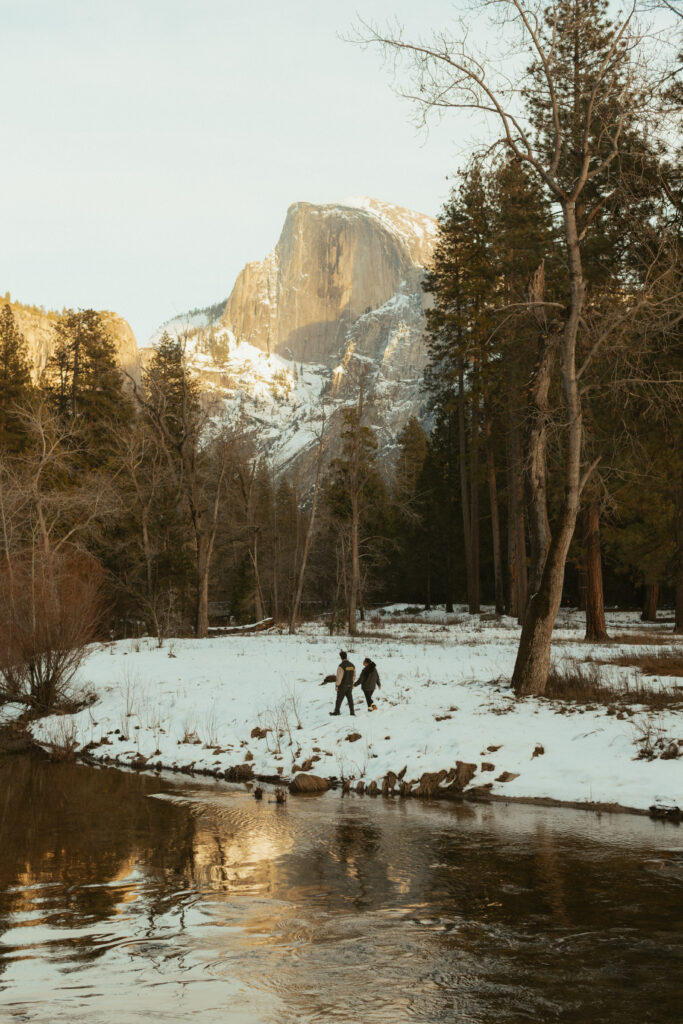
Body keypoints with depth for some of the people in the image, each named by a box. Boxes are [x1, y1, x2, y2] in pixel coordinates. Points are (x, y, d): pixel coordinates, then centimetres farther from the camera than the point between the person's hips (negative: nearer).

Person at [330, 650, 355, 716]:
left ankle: (336, 711, 15)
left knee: (339, 699, 6)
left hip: (342, 686, -5)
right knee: (350, 698, 10)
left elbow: (339, 677, -20)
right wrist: (352, 684, 20)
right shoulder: (352, 665, 0)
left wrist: (337, 685, -11)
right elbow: (354, 676, 9)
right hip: (350, 685, 5)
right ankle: (352, 712, 10)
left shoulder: (341, 666, -20)